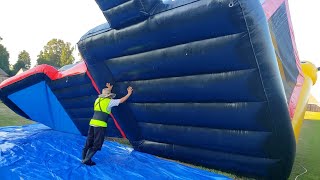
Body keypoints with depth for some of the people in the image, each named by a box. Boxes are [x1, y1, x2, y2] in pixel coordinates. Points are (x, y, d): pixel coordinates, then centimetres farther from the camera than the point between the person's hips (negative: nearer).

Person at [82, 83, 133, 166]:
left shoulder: (98, 99, 15)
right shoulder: (109, 101, -2)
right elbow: (122, 100, 4)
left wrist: (109, 89, 49)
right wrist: (129, 93, 16)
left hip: (92, 123, 7)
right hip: (100, 125, -7)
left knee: (89, 142, 14)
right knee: (97, 144, 2)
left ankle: (84, 158, 20)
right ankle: (87, 160, 2)